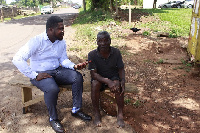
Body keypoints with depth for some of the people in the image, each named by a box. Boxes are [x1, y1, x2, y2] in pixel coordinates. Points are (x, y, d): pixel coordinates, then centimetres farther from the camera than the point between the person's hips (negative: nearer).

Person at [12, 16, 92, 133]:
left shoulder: (61, 42, 4)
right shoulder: (37, 41, -17)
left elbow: (63, 59, 9)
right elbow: (18, 59, -22)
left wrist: (74, 66, -13)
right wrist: (34, 75, -24)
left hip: (57, 70, 6)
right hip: (40, 73, -6)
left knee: (77, 77, -17)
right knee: (53, 89, -35)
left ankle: (76, 110, -3)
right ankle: (53, 119, -9)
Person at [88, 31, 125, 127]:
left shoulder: (116, 52, -14)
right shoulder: (92, 54, -19)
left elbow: (121, 69, -6)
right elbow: (93, 73, -22)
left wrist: (123, 80, -29)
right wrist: (107, 82, -38)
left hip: (113, 76, 1)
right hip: (99, 78, -1)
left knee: (118, 85, -30)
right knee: (95, 84, -33)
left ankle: (120, 114, -17)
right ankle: (96, 114, -17)